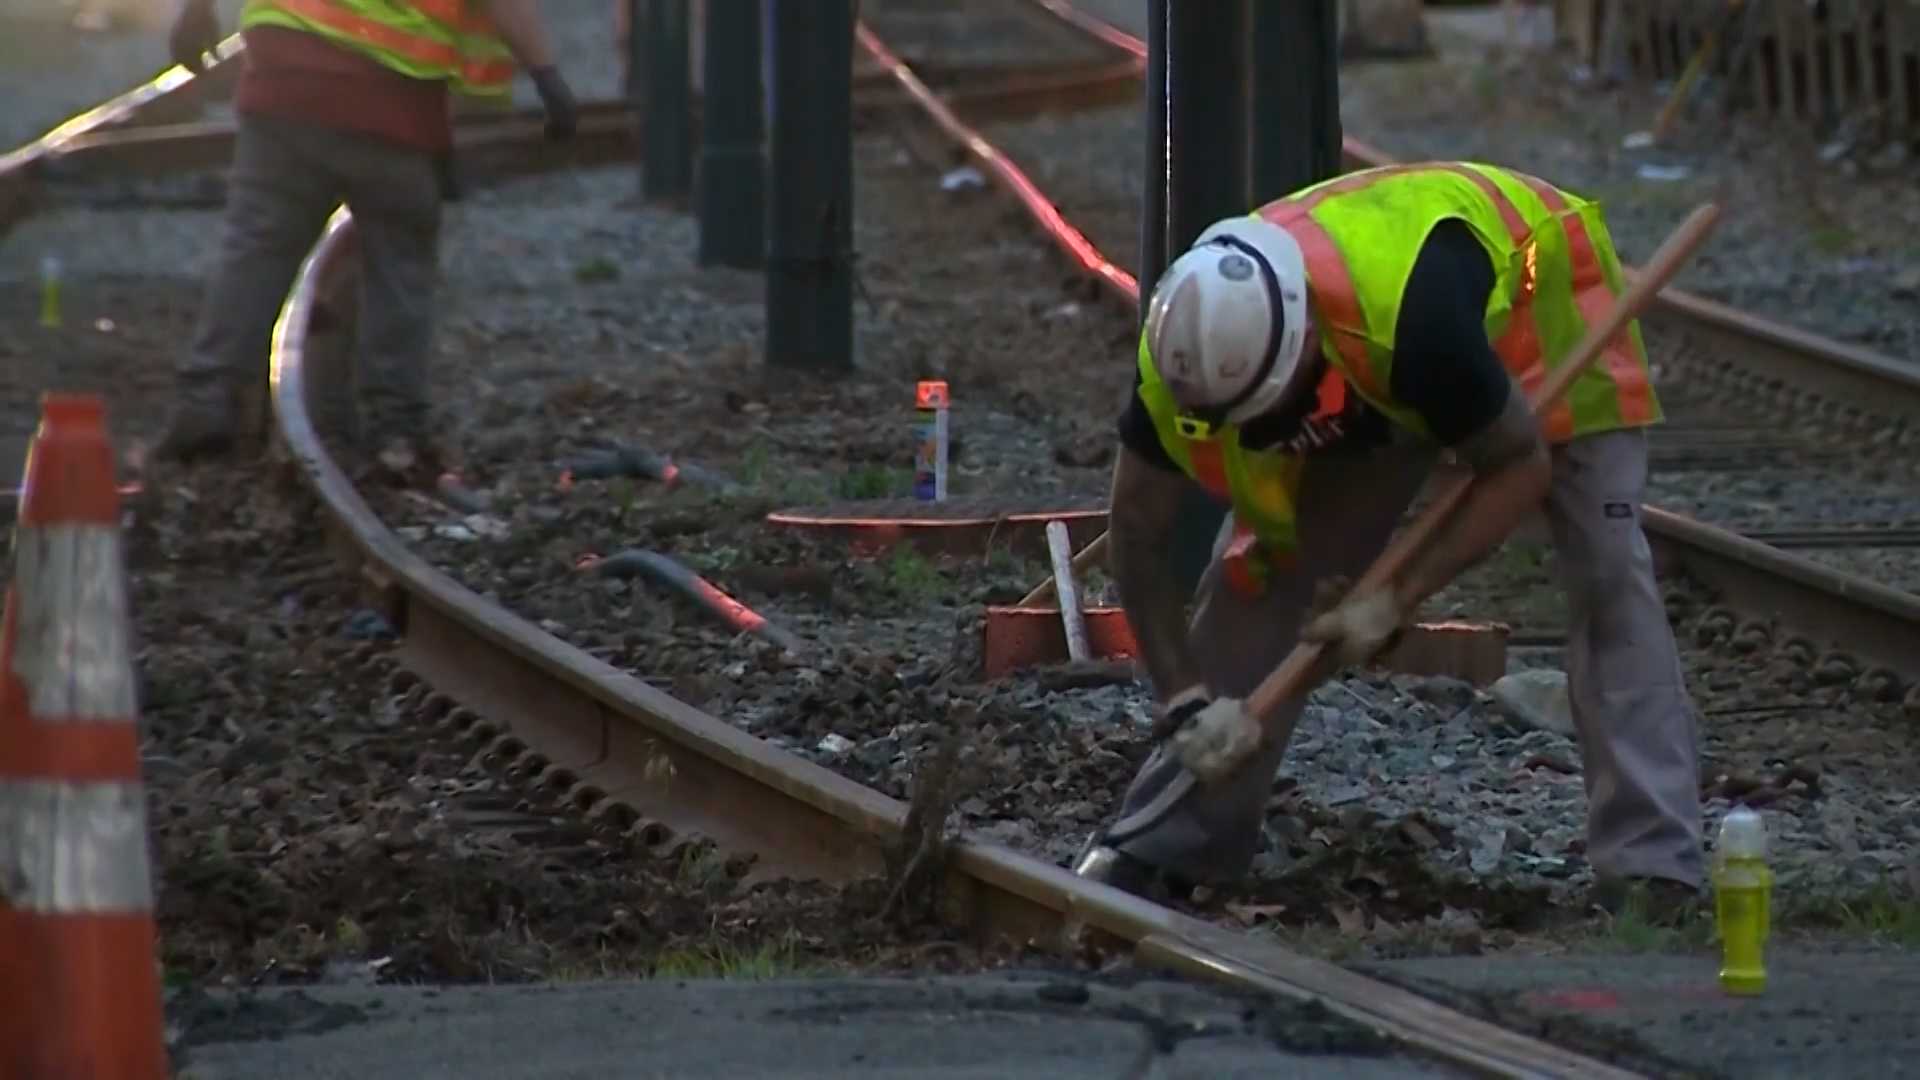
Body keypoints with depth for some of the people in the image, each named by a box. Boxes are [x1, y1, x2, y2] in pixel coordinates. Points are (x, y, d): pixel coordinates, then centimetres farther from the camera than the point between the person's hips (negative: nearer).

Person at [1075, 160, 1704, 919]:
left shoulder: (1413, 318, -47)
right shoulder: (1190, 349, -31)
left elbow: (1522, 468, -29)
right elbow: (1137, 540, -18)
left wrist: (1395, 601, -31)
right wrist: (1188, 701, -25)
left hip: (1541, 295, -4)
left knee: (1607, 571, -19)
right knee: (1258, 567, -6)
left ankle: (1650, 868, -18)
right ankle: (1167, 847, 4)